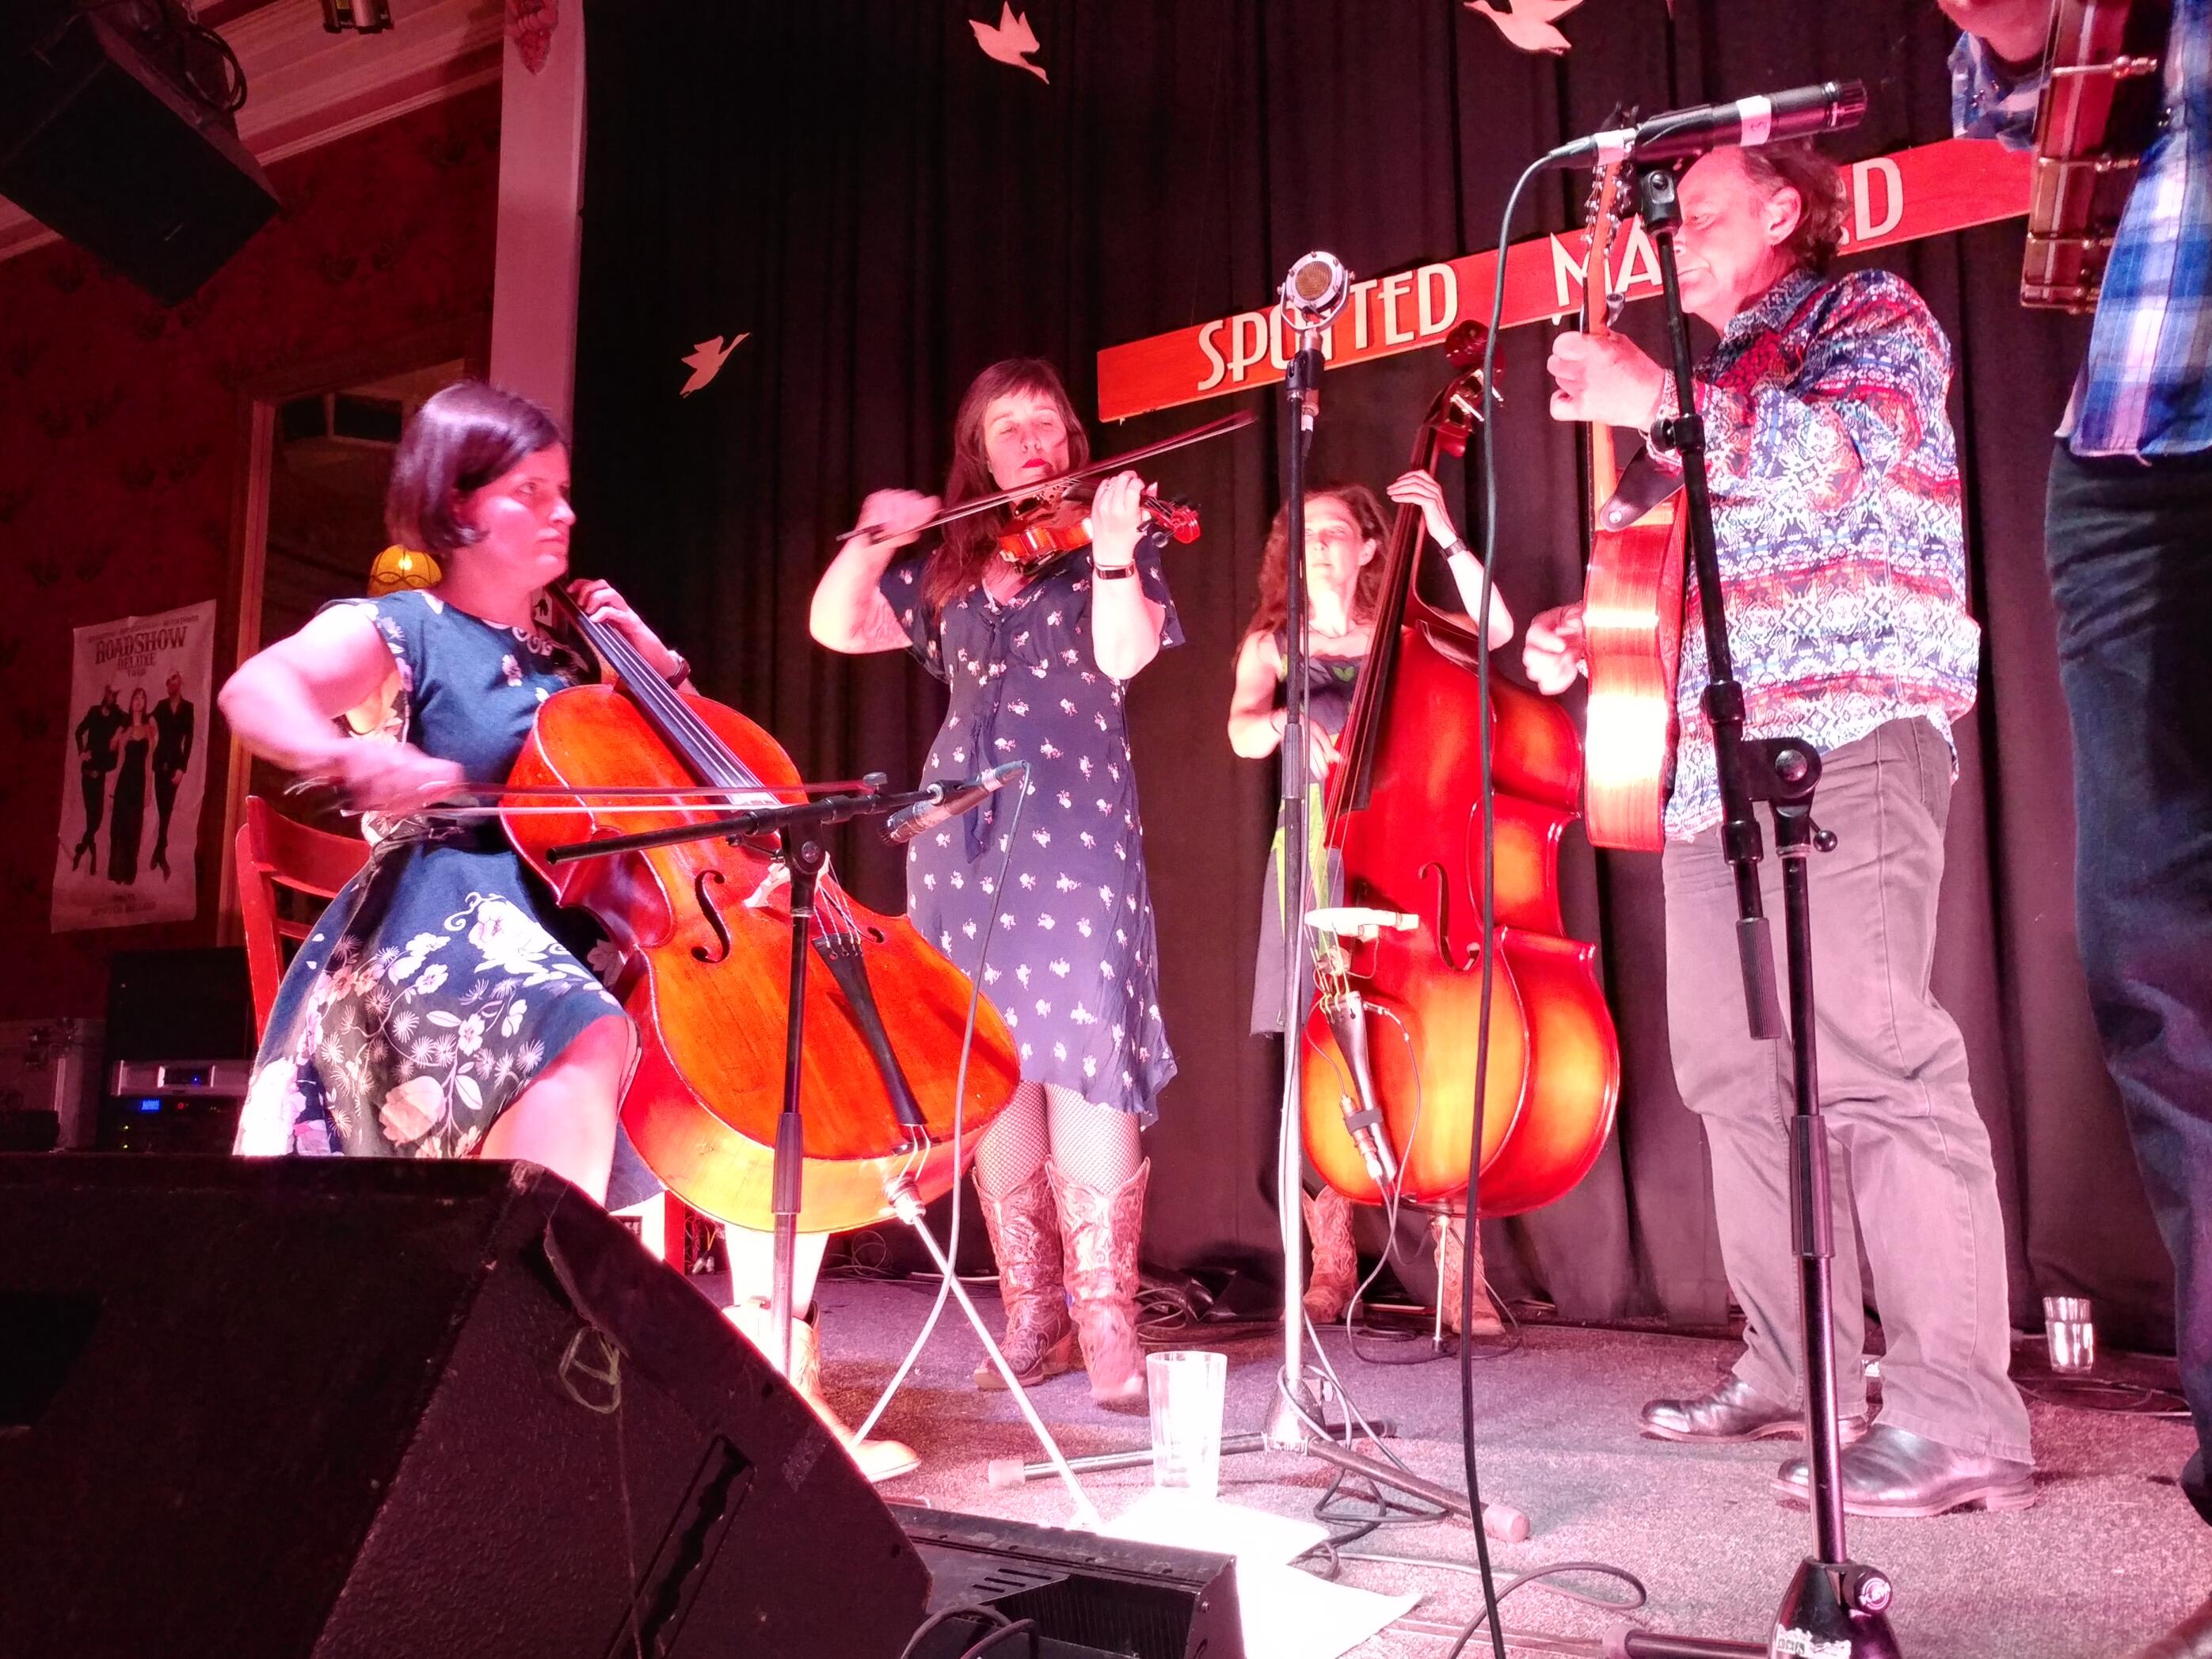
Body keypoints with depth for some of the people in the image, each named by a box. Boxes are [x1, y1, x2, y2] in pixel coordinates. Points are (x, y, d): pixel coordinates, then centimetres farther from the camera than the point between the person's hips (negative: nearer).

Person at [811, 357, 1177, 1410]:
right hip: (964, 829, 4)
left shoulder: (1115, 539, 9)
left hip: (1076, 821, -4)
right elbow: (837, 627, 13)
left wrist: (1113, 551, -19)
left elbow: (1123, 657, -7)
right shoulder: (950, 566, 19)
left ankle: (1107, 1318, -11)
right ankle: (1030, 1311, 10)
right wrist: (872, 539, -1)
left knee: (1082, 1055, -15)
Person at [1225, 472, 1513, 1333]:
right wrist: (1288, 721, -27)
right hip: (1316, 866, 1)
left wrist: (1445, 535, -12)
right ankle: (1331, 1266, 7)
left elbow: (1496, 627, -5)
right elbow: (1242, 730, -6)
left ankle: (1459, 1275, -4)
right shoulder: (1272, 646, 13)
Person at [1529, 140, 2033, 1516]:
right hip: (1714, 754, 9)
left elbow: (1853, 447, -15)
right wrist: (1593, 632, 12)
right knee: (1736, 1069, 7)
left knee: (1870, 1061, -17)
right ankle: (1793, 1375, 16)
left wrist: (1657, 402, -18)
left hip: (1846, 728, -8)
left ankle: (1959, 1419, -12)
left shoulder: (1869, 316, 8)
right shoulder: (1728, 379, 29)